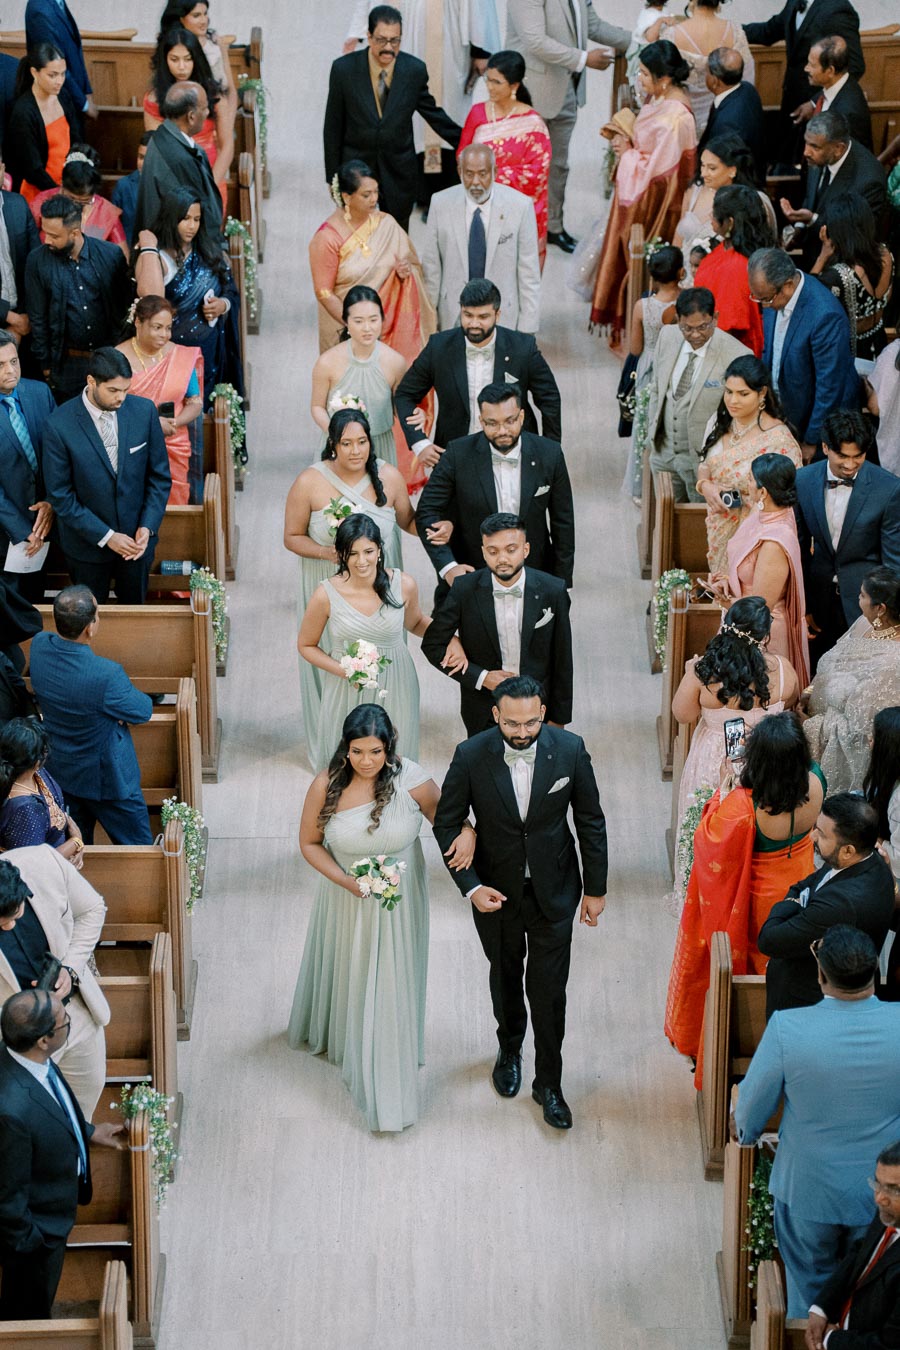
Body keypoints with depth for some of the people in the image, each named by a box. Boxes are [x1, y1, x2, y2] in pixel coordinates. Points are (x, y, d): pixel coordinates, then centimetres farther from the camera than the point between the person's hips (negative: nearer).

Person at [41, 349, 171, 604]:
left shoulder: (144, 411, -12)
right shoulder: (59, 426, -20)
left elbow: (160, 476, -2)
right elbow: (60, 496, -15)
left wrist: (148, 527, -12)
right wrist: (106, 536, -18)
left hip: (137, 537, 2)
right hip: (88, 543, -2)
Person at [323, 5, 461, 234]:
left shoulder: (415, 70, -8)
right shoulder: (344, 69, -11)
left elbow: (432, 112, 9)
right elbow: (333, 128, -3)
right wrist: (333, 176, 0)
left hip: (399, 172, 1)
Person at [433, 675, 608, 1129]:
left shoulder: (569, 750, -19)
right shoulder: (471, 757, -21)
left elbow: (591, 822, -6)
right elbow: (446, 824, -9)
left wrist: (596, 889, 0)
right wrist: (471, 887, -17)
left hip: (554, 890, -1)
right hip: (496, 892, 1)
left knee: (549, 989, 4)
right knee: (505, 977, 23)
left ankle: (548, 1083, 23)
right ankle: (509, 1048, 51)